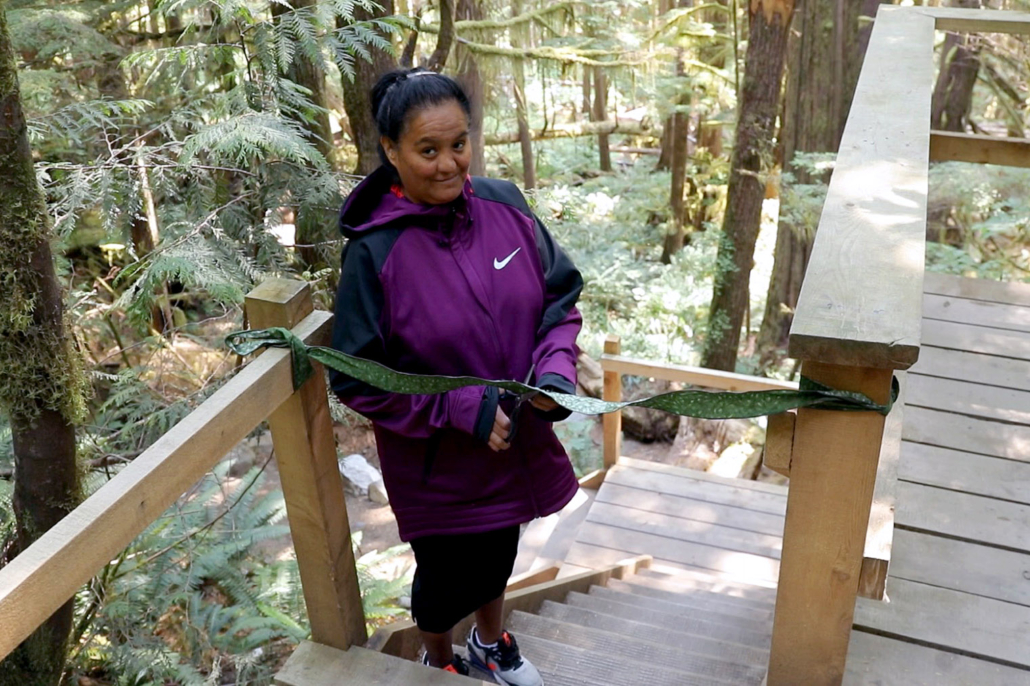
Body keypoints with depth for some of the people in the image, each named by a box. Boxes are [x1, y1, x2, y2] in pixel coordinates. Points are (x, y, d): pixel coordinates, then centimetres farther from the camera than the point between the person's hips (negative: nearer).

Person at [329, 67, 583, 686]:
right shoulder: (374, 252, -22)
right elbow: (357, 380, -17)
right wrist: (462, 408, -24)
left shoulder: (504, 204, -11)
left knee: (498, 554, 27)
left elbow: (561, 296, 0)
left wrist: (556, 370, -18)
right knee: (448, 575, 18)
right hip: (436, 464, -4)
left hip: (517, 442, 4)